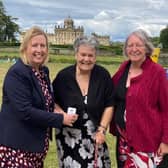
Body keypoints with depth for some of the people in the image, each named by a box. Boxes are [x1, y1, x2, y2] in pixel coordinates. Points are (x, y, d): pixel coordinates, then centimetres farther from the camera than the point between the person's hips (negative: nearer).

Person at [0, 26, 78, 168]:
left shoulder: (44, 71, 8)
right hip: (16, 146, -8)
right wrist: (60, 119, -19)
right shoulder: (17, 73, -17)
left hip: (38, 143, 8)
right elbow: (25, 111, -24)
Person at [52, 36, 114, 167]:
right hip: (69, 134, 0)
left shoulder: (103, 75, -5)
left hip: (95, 134, 1)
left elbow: (109, 105, 0)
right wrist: (61, 114, -13)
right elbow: (52, 101, 6)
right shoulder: (63, 76, -7)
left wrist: (101, 130, -5)